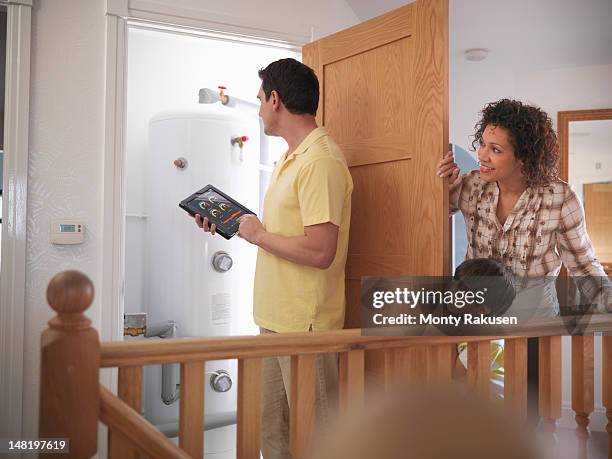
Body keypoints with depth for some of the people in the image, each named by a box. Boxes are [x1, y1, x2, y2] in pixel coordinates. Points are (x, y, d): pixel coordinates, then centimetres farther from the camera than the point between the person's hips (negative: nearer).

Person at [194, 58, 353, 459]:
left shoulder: (320, 161, -18)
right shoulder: (291, 158, 16)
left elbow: (319, 251, -25)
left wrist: (258, 234, -13)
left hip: (305, 324, -10)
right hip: (276, 318, 10)